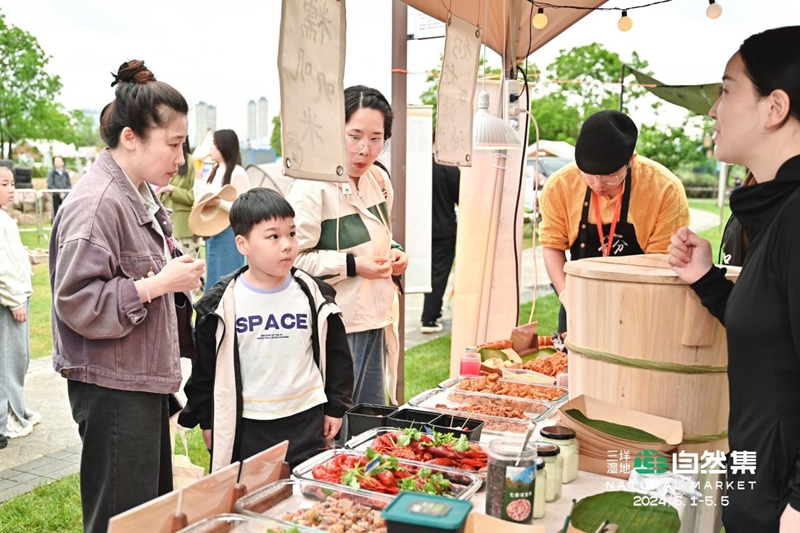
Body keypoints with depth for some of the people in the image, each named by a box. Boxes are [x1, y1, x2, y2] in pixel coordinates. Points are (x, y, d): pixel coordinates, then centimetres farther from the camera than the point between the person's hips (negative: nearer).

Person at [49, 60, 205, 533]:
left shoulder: (144, 196, 12)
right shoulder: (97, 203, -18)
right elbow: (76, 302, -22)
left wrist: (178, 274, 7)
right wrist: (158, 284, -20)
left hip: (146, 379, 9)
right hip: (112, 386, -9)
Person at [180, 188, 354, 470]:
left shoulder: (315, 295, -2)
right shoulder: (221, 303, -5)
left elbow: (336, 353, 6)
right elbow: (204, 367, 3)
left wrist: (335, 409, 6)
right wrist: (207, 421, 4)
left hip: (306, 424, 1)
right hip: (243, 428, 0)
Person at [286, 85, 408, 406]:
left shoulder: (379, 180, 7)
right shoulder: (313, 187, -17)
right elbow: (291, 258, -21)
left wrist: (392, 252, 4)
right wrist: (351, 266, -23)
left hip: (374, 320, 8)